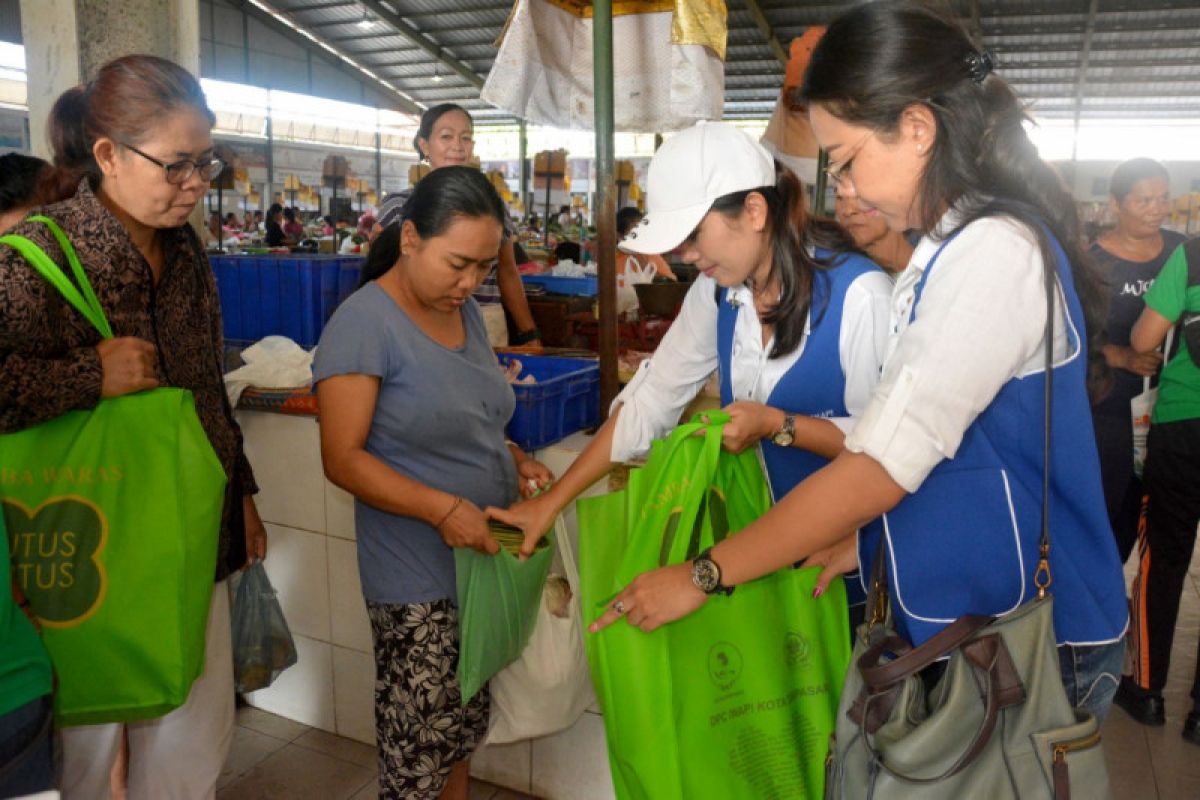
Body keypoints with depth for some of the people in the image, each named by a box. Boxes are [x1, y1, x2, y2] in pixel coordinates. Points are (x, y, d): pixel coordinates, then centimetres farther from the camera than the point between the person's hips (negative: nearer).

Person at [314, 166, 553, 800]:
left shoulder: (464, 311, 8)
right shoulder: (365, 324, -14)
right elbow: (343, 458, -17)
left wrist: (516, 461, 1)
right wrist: (443, 508, -26)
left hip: (484, 557, 7)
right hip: (417, 581, -7)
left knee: (463, 729, 19)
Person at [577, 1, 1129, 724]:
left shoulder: (994, 252, -22)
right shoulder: (954, 249, 9)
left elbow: (882, 466, -24)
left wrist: (704, 576, -17)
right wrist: (863, 540, 10)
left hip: (1024, 647, -8)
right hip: (955, 618, 9)